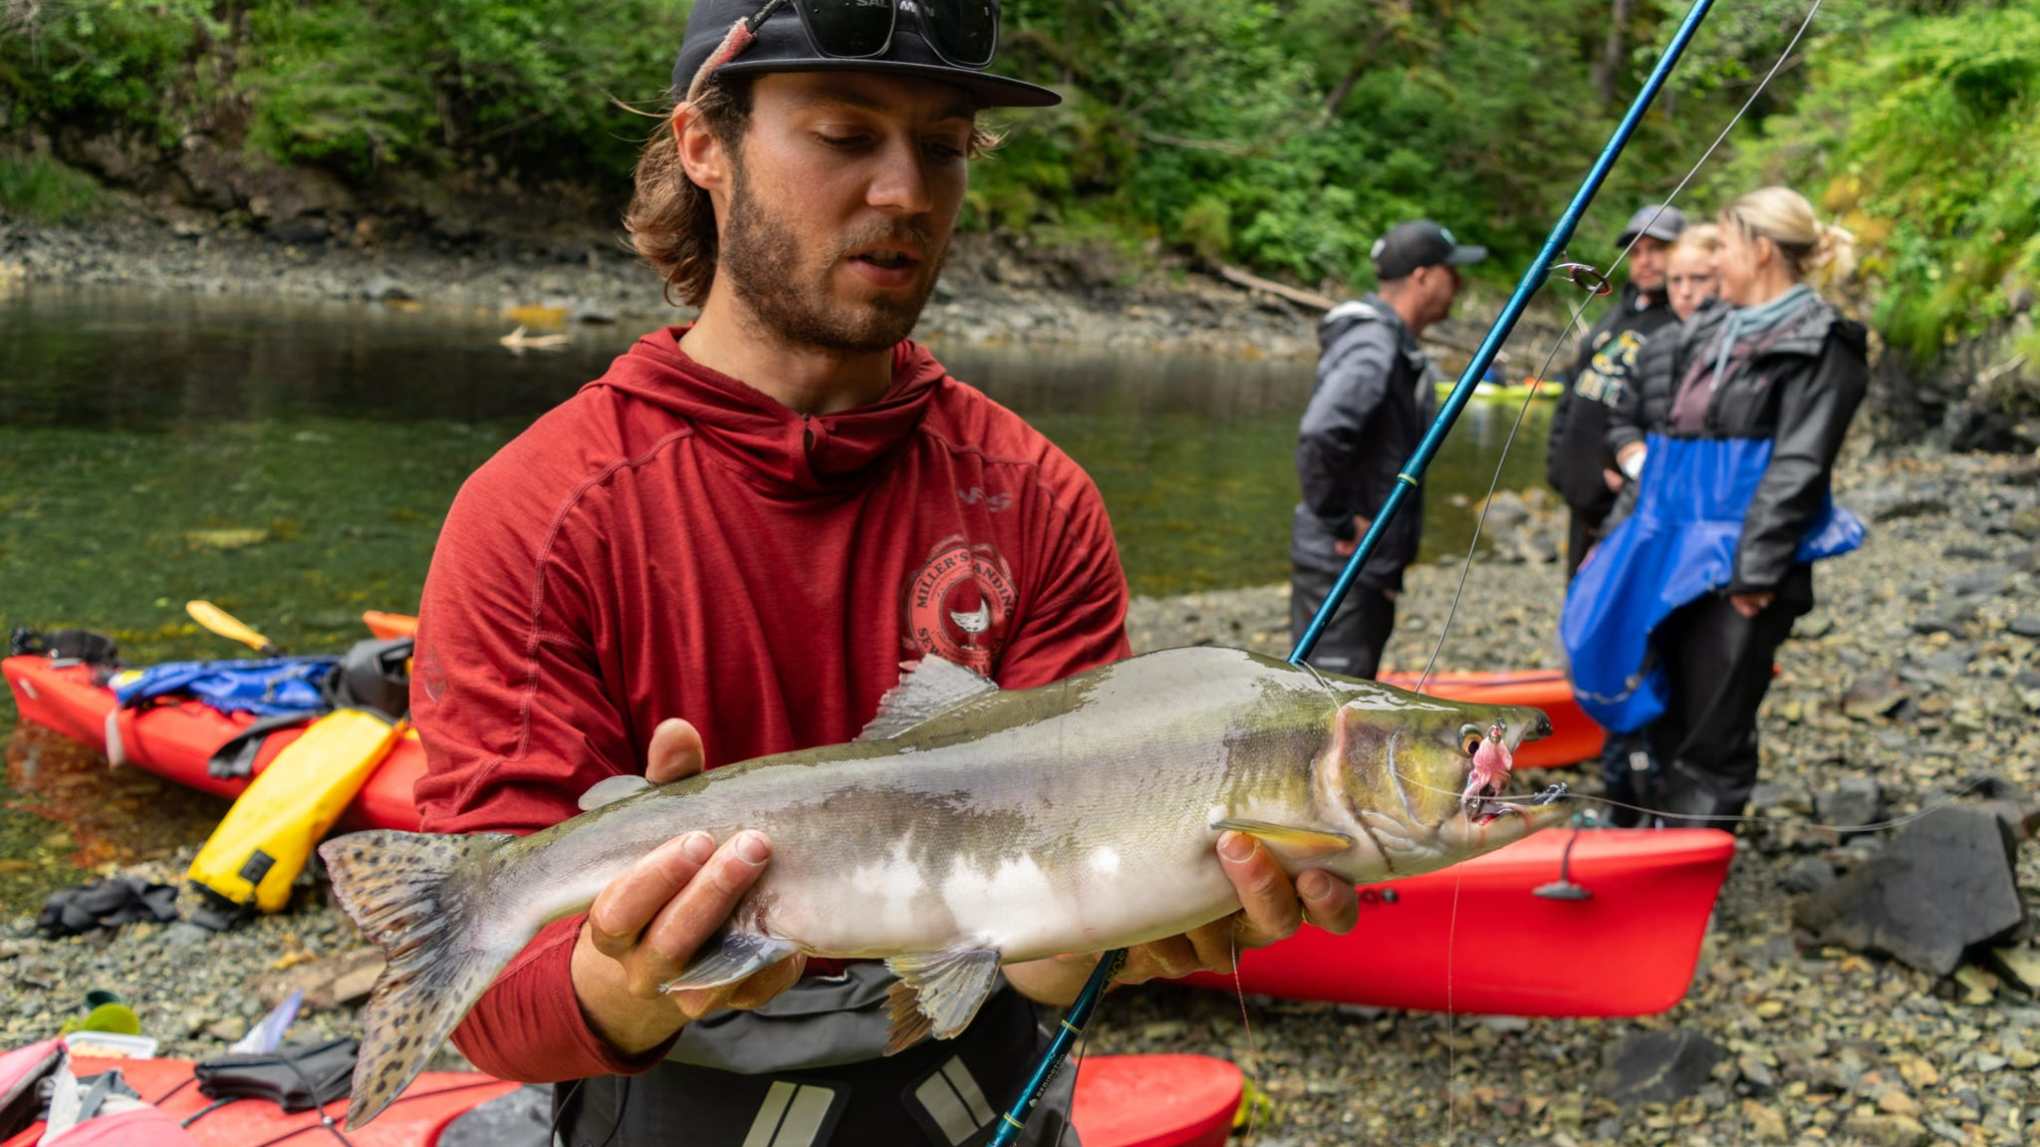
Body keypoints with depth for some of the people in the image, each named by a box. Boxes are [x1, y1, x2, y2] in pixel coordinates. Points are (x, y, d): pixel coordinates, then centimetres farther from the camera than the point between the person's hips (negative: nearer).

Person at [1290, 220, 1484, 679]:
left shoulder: (1397, 346, 12)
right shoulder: (1372, 348, -20)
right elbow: (1320, 435, -35)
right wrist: (1340, 522, -23)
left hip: (1371, 562, 10)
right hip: (1341, 567, -10)